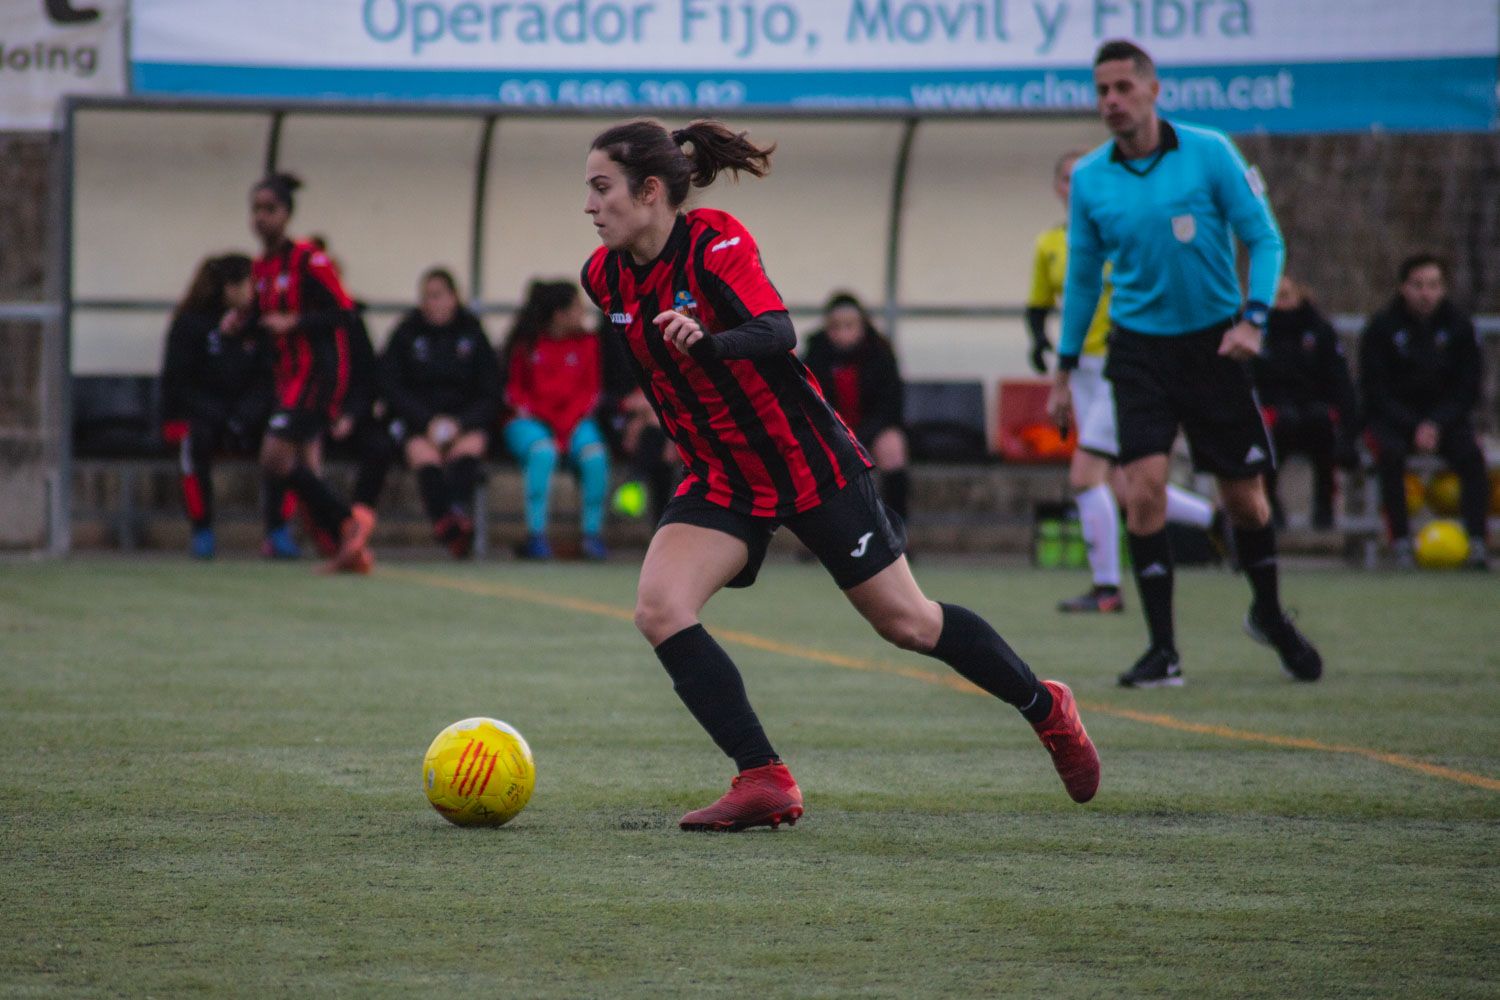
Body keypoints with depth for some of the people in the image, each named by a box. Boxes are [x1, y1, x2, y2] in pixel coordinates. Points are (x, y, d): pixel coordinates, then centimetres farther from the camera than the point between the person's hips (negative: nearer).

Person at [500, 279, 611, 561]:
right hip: (531, 421, -2)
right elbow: (514, 390, 6)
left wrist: (568, 425, -9)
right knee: (543, 451, -35)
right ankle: (536, 534, -32)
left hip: (574, 421, 2)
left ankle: (593, 533, -20)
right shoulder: (526, 344, 0)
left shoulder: (587, 342, 5)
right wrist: (526, 410, -14)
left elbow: (591, 391, 5)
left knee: (594, 454, -29)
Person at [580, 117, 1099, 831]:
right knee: (658, 607, -18)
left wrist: (705, 343, -55)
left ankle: (1045, 706, 28)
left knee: (906, 623, 4)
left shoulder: (716, 244, -21)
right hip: (719, 481, 6)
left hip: (809, 466, -6)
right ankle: (764, 781, -15)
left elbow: (776, 332, -37)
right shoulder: (604, 277, -2)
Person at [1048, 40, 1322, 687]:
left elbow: (1264, 238, -4)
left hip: (1212, 343, -1)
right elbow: (1083, 275, 11)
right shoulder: (1089, 179, 0)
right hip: (1139, 348, 1)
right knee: (1144, 491, -15)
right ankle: (1162, 652, -8)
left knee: (1244, 497, 6)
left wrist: (1253, 317, -18)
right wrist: (1065, 367, 13)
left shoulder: (1209, 153, -8)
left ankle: (1269, 615, 35)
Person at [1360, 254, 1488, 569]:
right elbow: (1375, 389, -6)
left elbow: (1467, 389, 1)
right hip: (1393, 418, -2)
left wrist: (1437, 423, -15)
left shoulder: (1458, 327, 2)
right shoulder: (1382, 327, -4)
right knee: (1390, 453, -34)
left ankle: (1477, 542, -30)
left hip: (1444, 416, 2)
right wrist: (1413, 426, -18)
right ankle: (1401, 541, -31)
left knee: (1471, 454, -27)